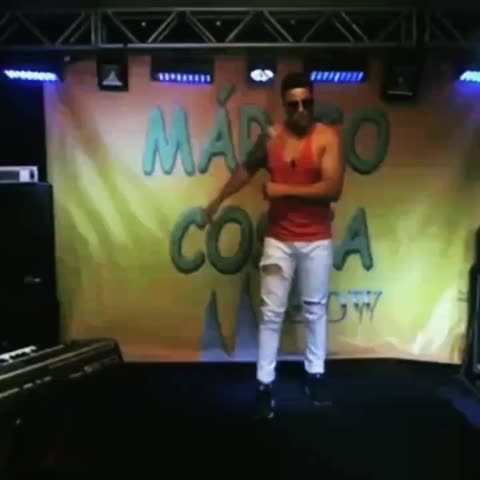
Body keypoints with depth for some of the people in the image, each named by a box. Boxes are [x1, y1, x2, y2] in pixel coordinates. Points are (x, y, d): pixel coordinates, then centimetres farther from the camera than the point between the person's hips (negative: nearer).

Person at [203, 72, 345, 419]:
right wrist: (218, 201, 21)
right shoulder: (271, 137, 1)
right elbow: (246, 169, 17)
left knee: (315, 309, 13)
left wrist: (283, 189, -18)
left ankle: (315, 374, 32)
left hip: (317, 240, -1)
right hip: (279, 239, 2)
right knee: (272, 312, 4)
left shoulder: (328, 137, -9)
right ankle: (265, 383, 15)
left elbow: (332, 189, -19)